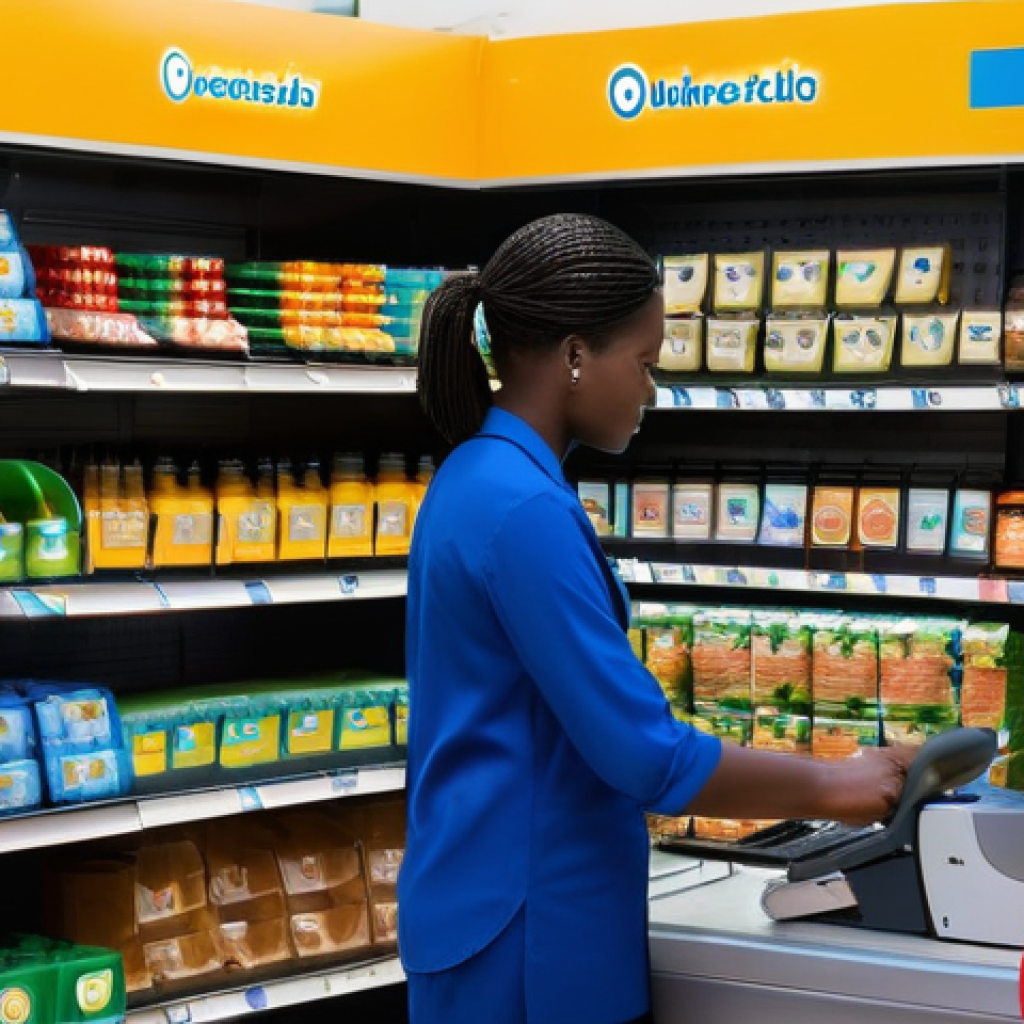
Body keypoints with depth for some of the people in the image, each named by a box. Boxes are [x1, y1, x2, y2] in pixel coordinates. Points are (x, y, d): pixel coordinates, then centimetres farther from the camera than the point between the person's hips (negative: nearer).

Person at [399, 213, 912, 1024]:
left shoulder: (478, 478, 9)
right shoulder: (523, 509, -22)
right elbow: (645, 755, -23)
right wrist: (830, 787, -11)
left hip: (503, 908, 9)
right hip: (527, 932, -9)